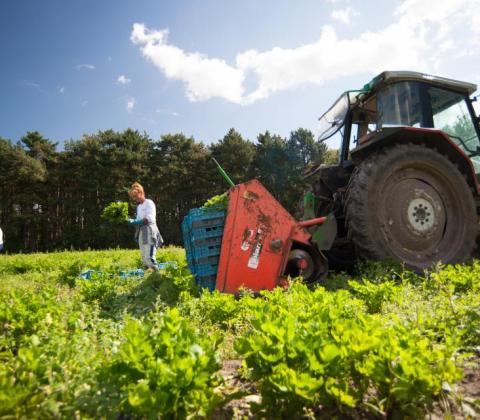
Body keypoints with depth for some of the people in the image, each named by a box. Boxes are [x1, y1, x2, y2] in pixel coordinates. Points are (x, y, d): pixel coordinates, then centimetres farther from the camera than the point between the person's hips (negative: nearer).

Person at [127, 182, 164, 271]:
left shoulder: (149, 203, -3)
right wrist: (132, 221, -2)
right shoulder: (138, 207, 20)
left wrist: (135, 222, -17)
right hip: (141, 233, 8)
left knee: (149, 257, -14)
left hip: (149, 232, -8)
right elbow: (139, 220, 18)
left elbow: (149, 219, -14)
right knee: (144, 258, 7)